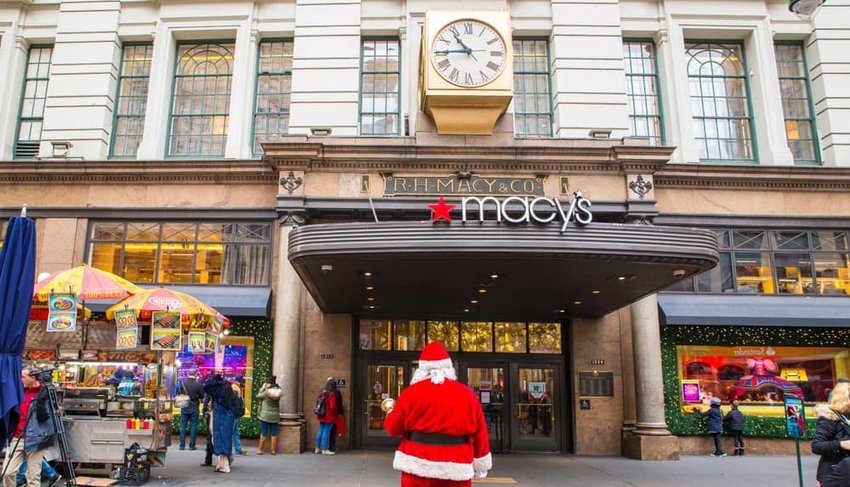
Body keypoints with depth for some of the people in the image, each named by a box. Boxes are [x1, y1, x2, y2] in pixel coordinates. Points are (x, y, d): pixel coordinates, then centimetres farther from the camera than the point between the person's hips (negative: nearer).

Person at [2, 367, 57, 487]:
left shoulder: (44, 394, -7)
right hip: (16, 438, 6)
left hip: (34, 439, -6)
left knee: (33, 476, -1)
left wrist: (41, 402, -27)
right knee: (8, 472, 1)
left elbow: (44, 417, -15)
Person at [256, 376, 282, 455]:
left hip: (265, 415, -3)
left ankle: (260, 449, 12)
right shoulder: (278, 392, -4)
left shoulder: (266, 392, -15)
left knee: (263, 432, 5)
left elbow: (258, 397, -2)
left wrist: (263, 388, 3)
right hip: (275, 415, 3)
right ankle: (273, 450, 13)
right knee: (274, 433, 9)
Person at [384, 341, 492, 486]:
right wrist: (481, 464, 16)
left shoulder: (411, 393, -4)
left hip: (418, 467, -1)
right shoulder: (467, 394, 2)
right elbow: (480, 433, 6)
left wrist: (390, 413, 25)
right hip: (456, 470, 1)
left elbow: (393, 427, 4)